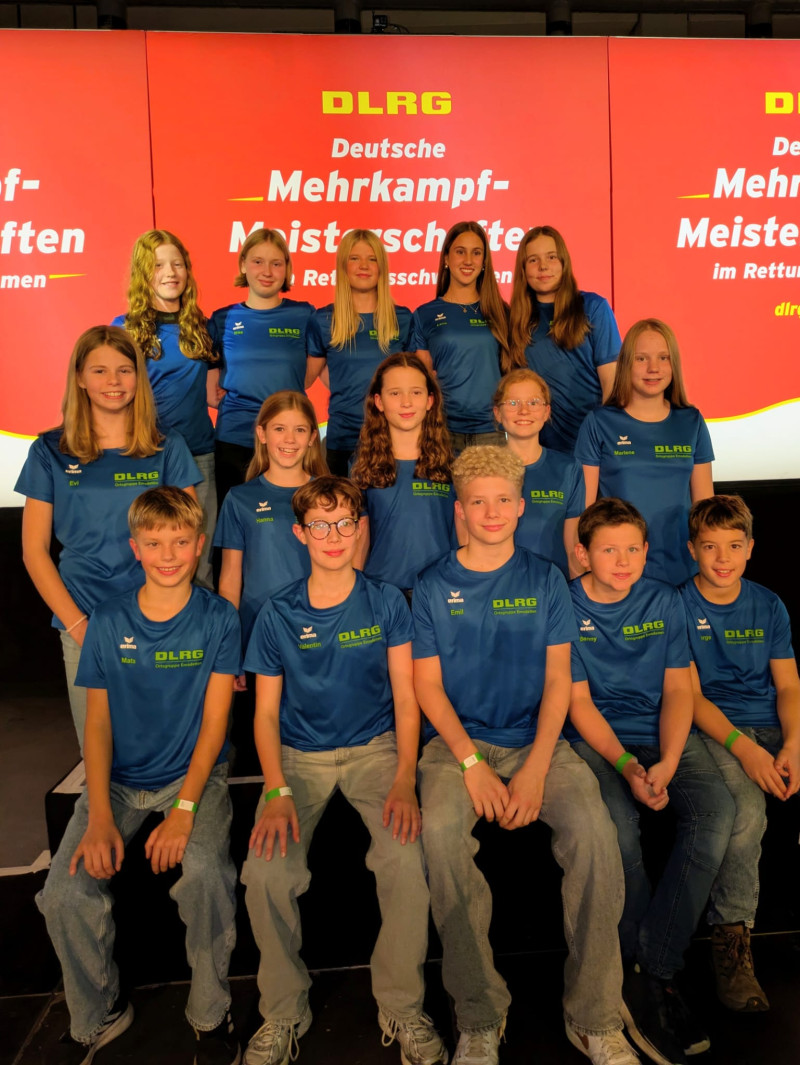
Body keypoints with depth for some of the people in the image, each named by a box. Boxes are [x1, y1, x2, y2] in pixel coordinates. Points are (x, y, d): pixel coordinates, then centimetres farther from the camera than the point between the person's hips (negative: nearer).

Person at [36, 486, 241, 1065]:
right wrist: (99, 816, -12)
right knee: (66, 895, -18)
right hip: (119, 779, 3)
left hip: (195, 774, -2)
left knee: (205, 873, -29)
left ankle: (211, 1013, -1)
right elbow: (99, 722, 0)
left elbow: (214, 722, -7)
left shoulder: (219, 618, -6)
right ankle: (99, 1013, 14)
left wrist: (184, 809, -18)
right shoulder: (108, 621, 0)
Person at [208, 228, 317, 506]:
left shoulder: (303, 315, 3)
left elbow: (315, 369, 8)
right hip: (233, 439, 1)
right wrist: (217, 394, -1)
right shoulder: (223, 319, 6)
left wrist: (288, 393, -2)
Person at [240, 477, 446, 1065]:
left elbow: (405, 699, -1)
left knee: (407, 859, -26)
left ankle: (403, 1007, 0)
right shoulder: (278, 614, -1)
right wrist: (277, 791, -14)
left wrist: (404, 780, -15)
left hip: (374, 746, 0)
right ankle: (284, 1013, 5)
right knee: (266, 873, -22)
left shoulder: (387, 603, -1)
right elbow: (266, 712, 1)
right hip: (300, 755, 1)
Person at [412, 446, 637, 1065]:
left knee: (594, 828, -26)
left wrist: (535, 769, -11)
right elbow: (427, 685, 2)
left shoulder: (545, 580, 7)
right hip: (458, 741, 0)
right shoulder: (434, 586, 5)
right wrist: (472, 762, -12)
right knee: (440, 833, -30)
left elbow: (558, 679, 3)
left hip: (537, 741, 1)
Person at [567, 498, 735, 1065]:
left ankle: (649, 975, -17)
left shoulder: (665, 602, 8)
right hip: (598, 738, -3)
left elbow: (678, 689, 4)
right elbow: (579, 701, -5)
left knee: (716, 810, -25)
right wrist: (627, 766, -19)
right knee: (617, 825, -31)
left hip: (667, 735, 3)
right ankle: (658, 974, -8)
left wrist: (666, 765, -13)